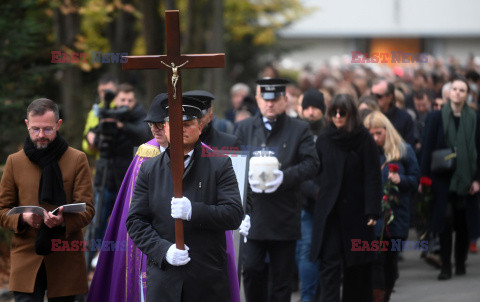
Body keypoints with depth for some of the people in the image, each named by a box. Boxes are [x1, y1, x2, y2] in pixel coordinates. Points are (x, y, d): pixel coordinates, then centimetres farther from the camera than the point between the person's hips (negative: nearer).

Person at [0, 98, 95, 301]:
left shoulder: (77, 160, 5)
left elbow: (87, 208, 0)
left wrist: (64, 220, -22)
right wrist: (23, 218, -13)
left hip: (65, 261, 0)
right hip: (26, 260, 0)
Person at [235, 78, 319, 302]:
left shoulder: (299, 130, 6)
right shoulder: (244, 129, 12)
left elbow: (311, 165, -4)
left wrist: (285, 176, -20)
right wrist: (248, 177, -12)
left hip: (284, 216, -1)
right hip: (252, 214, 1)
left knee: (281, 277, 4)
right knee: (251, 269, -6)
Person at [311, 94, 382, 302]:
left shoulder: (364, 140, -3)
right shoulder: (324, 140, 6)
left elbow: (373, 178, -6)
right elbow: (317, 175, 12)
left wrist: (372, 211, -13)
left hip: (355, 210, -2)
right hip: (329, 211, 2)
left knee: (357, 266, 7)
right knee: (329, 262, -8)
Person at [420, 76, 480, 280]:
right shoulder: (437, 117, 2)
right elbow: (428, 148, 0)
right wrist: (425, 177, -5)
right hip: (443, 178, -1)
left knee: (463, 223, 6)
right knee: (445, 220, -8)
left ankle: (460, 263, 18)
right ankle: (446, 265, -4)